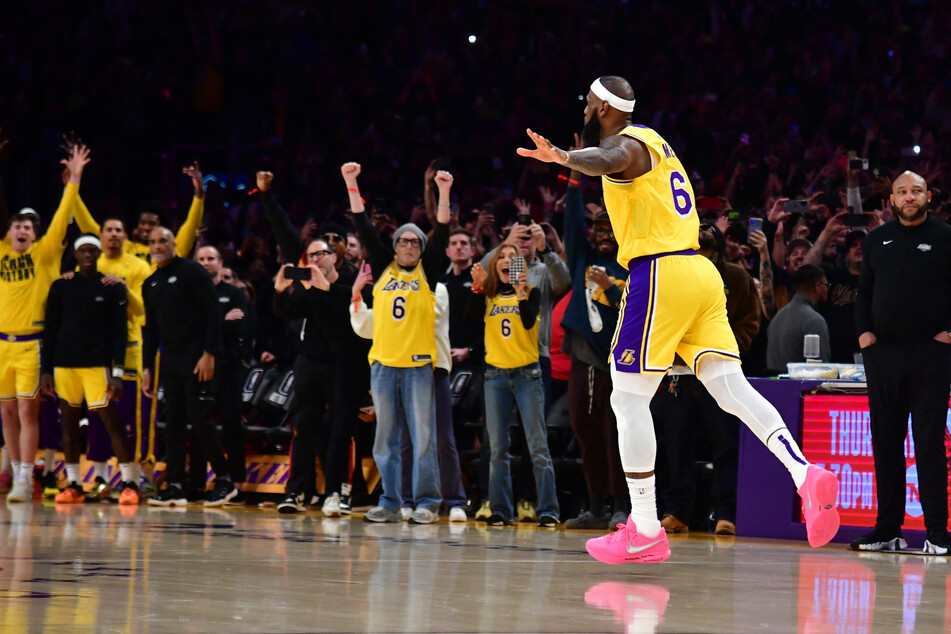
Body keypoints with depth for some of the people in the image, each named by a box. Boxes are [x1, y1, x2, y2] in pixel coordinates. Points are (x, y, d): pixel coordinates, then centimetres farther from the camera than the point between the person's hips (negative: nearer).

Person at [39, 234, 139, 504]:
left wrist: (118, 373, -7)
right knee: (69, 422, 5)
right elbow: (50, 331, 10)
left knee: (111, 420, -8)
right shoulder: (61, 287, 9)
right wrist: (45, 369, 4)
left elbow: (119, 332, 0)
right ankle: (73, 485, 10)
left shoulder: (112, 288, 3)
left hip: (98, 365, -3)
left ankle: (129, 483, -5)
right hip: (64, 365, 3)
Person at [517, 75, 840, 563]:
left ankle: (645, 532, -3)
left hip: (659, 272, -9)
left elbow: (605, 161, -32)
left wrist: (562, 157, -50)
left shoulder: (624, 145, -5)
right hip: (700, 271, 9)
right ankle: (807, 474, -21)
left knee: (629, 399, -2)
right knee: (731, 389, 0)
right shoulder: (650, 141, 23)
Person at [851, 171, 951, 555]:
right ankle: (888, 530, 11)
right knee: (885, 442, 5)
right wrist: (863, 331, 6)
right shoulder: (878, 240, 14)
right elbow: (864, 291, 20)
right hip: (882, 351, 4)